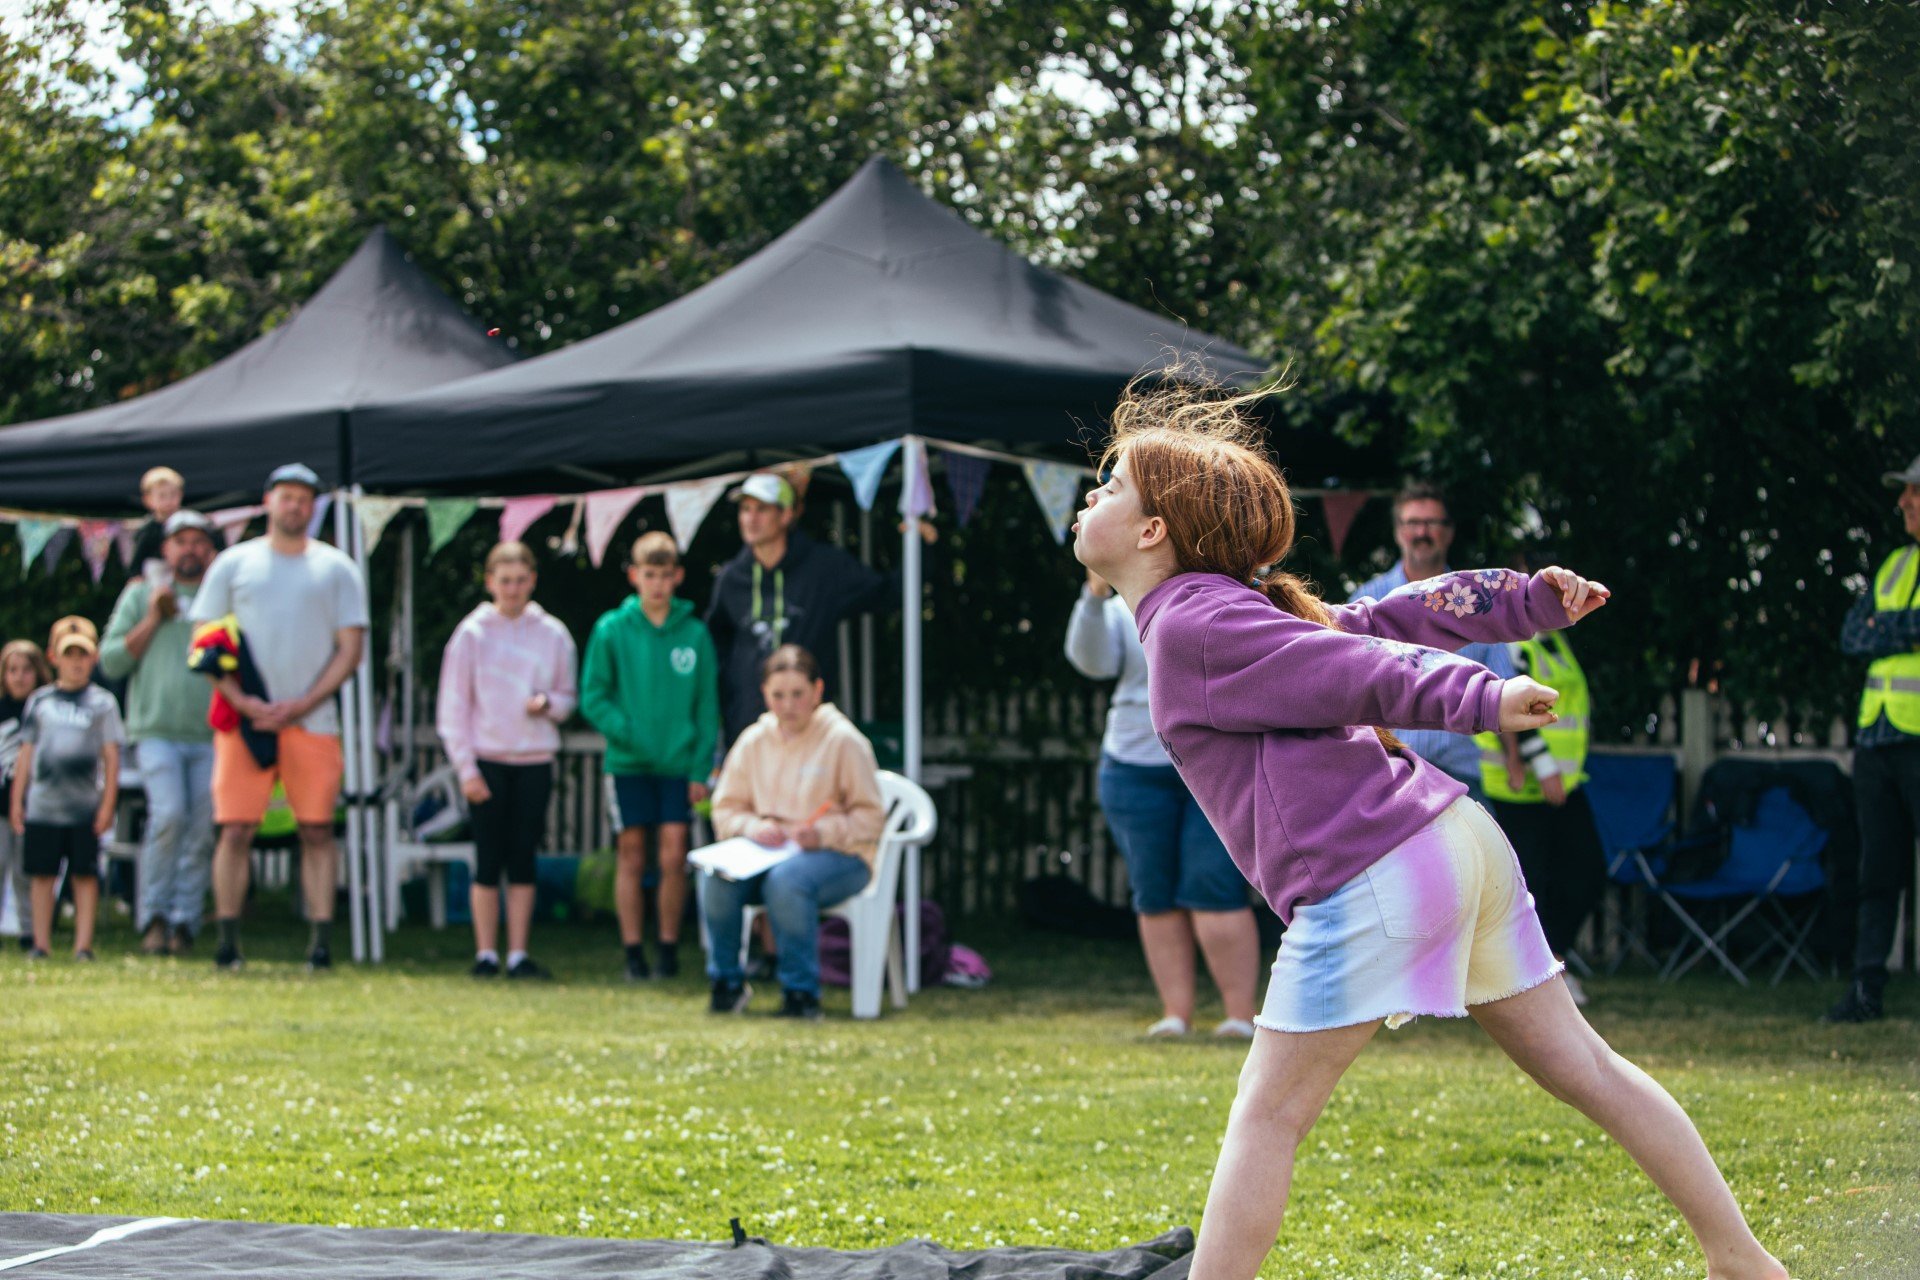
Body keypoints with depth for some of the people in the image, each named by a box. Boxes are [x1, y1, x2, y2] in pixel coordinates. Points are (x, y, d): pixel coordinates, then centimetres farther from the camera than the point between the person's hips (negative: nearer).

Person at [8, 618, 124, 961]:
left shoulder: (102, 702, 4)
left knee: (85, 875, 0)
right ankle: (41, 943, 11)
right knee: (42, 874, 4)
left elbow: (111, 756, 2)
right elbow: (26, 753, 13)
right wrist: (17, 801, 9)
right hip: (42, 806, 2)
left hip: (85, 807, -2)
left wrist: (107, 804, -4)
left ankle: (83, 945, 4)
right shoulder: (39, 701, 10)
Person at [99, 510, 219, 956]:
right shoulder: (141, 594, 13)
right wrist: (152, 620, -2)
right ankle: (154, 916, -9)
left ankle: (185, 922, 4)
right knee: (169, 814, -20)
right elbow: (111, 660, 8)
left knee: (203, 830, -3)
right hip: (156, 730, -2)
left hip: (211, 735, 2)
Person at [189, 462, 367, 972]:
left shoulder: (336, 568, 10)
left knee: (317, 830, -2)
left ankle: (321, 940, -2)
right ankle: (228, 940, -2)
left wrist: (301, 705, -7)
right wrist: (242, 701, -8)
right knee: (235, 829, -5)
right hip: (244, 719, 0)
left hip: (312, 720, 0)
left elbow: (350, 648, 5)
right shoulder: (233, 564, 10)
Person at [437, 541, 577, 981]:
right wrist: (466, 768, -5)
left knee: (523, 858, 2)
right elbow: (453, 707, 2)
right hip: (487, 760, -1)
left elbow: (568, 696, 14)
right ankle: (486, 953, 5)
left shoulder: (553, 634, 6)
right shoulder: (472, 634, 1)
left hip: (535, 761, 1)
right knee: (488, 860, 0)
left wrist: (548, 704, -10)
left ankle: (518, 954, 6)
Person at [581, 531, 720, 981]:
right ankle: (633, 952, 9)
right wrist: (627, 733, -14)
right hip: (628, 764, 0)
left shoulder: (694, 633, 3)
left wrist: (702, 767, -3)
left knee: (673, 856, -3)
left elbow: (707, 705, 4)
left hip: (679, 763, 0)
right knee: (631, 856, 3)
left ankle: (669, 946, 10)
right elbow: (593, 697, 0)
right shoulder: (611, 630, 1)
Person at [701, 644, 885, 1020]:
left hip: (839, 855, -4)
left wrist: (823, 832, -20)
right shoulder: (753, 742, 11)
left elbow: (869, 816, -4)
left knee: (786, 879, -38)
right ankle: (727, 984, -9)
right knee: (716, 876, -27)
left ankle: (802, 992, -24)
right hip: (767, 850, 4)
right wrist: (753, 827, -9)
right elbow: (725, 809, 13)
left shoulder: (844, 741, -3)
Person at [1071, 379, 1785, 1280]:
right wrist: (1530, 601, 20)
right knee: (1584, 1067, 14)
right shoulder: (1247, 609, 22)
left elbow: (1353, 670, -13)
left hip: (1370, 882, -9)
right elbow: (1393, 618, 22)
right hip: (1456, 837, 9)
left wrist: (1476, 698, -19)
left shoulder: (1189, 625, -4)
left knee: (1266, 1120, -1)